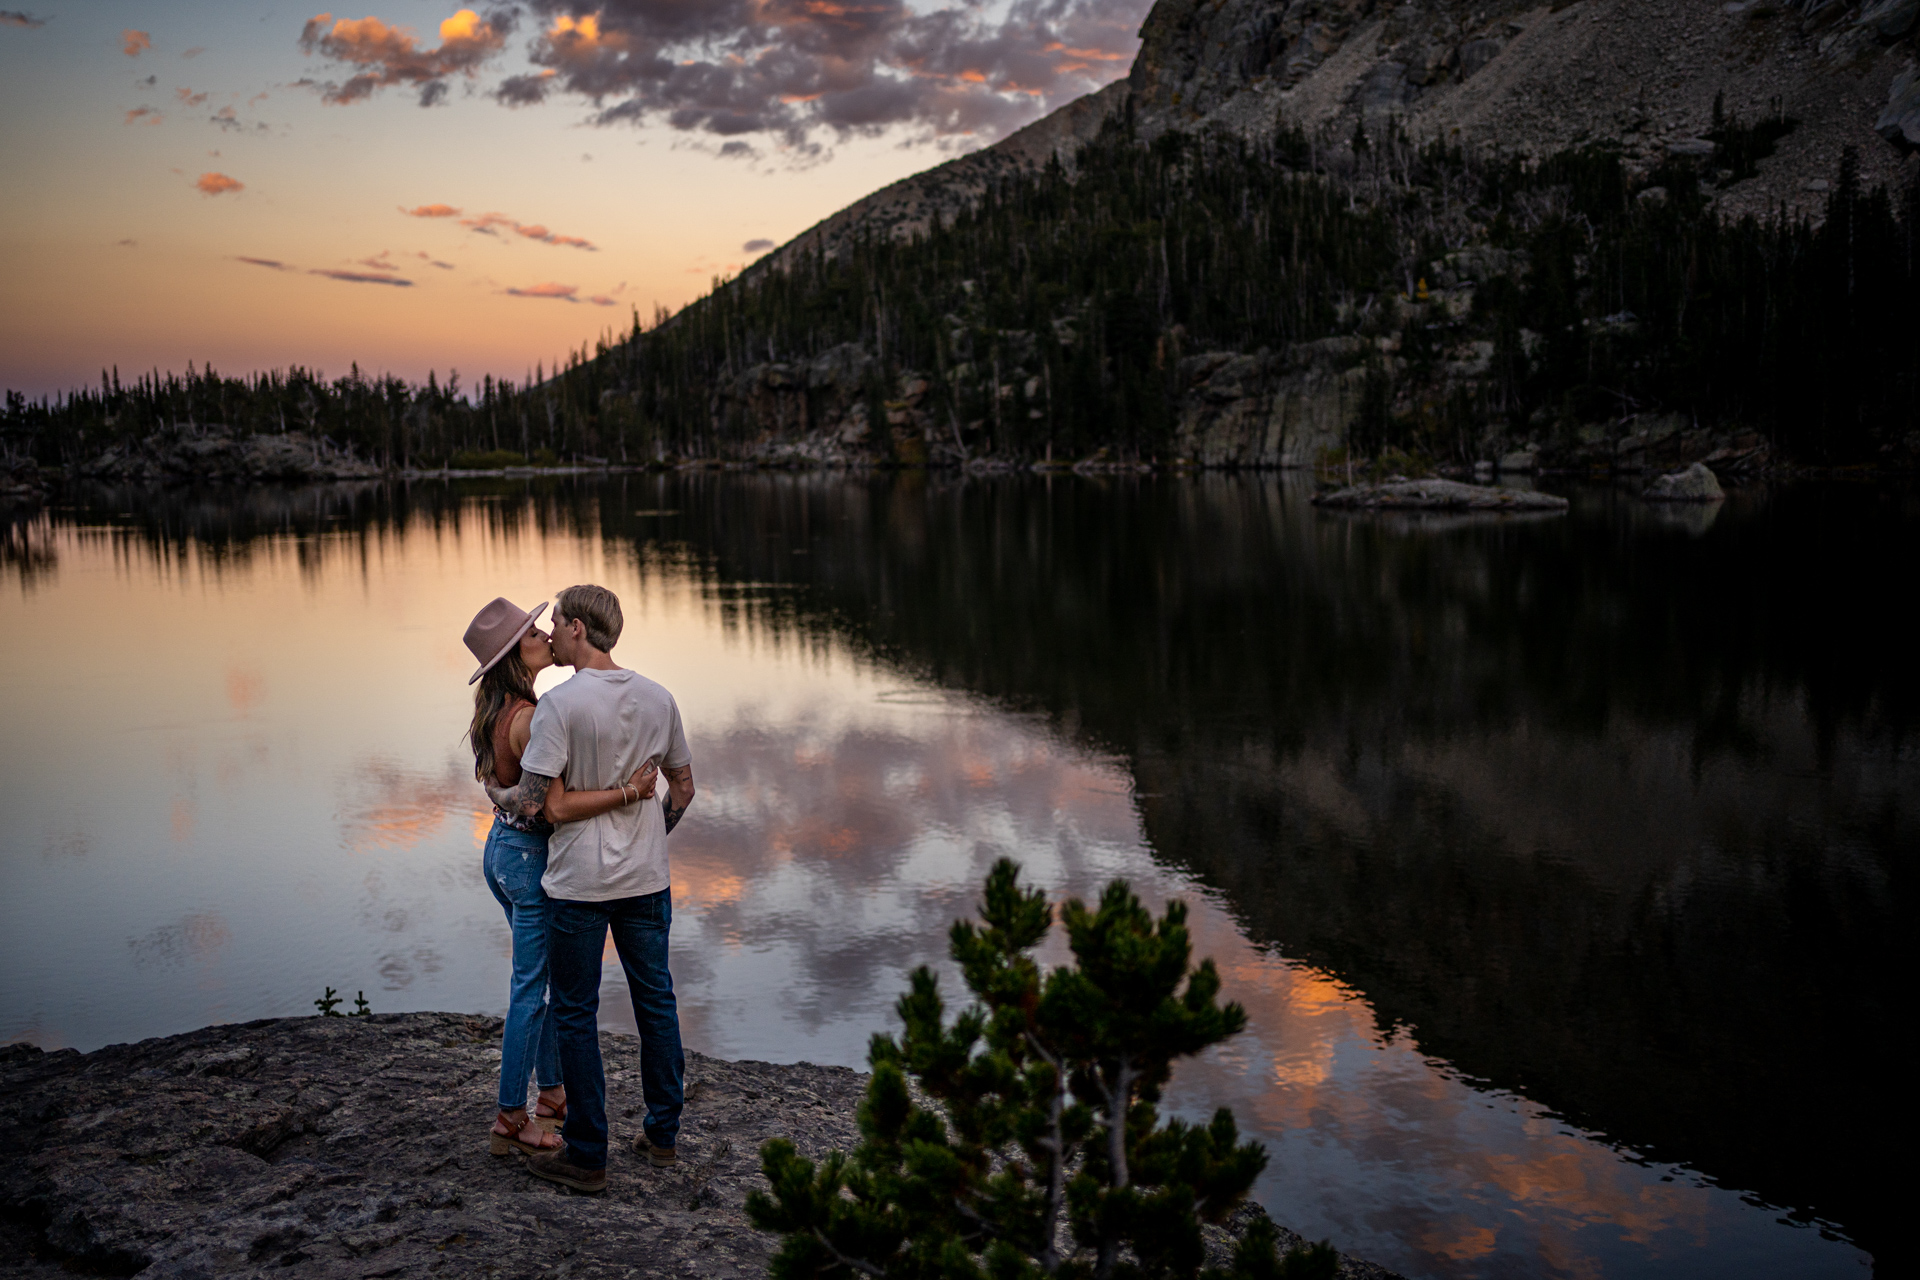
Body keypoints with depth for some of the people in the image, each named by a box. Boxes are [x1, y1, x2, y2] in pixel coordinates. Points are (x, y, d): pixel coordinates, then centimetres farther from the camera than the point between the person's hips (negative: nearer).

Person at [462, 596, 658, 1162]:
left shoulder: (497, 711, 5)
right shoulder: (531, 719, -24)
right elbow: (558, 807, -30)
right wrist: (629, 791, -25)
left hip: (502, 847, 9)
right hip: (533, 859, -9)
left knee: (547, 976, 21)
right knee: (531, 988, 1)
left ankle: (552, 1092, 33)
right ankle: (510, 1120, 11)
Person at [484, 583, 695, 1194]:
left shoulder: (560, 704, -16)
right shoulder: (658, 698, 2)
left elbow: (533, 801, -18)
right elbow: (683, 787, 10)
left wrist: (496, 794, 3)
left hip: (579, 882, -5)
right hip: (646, 879, 5)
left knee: (576, 1016, 6)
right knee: (656, 1001, 15)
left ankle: (586, 1156, 13)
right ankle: (662, 1134, 26)